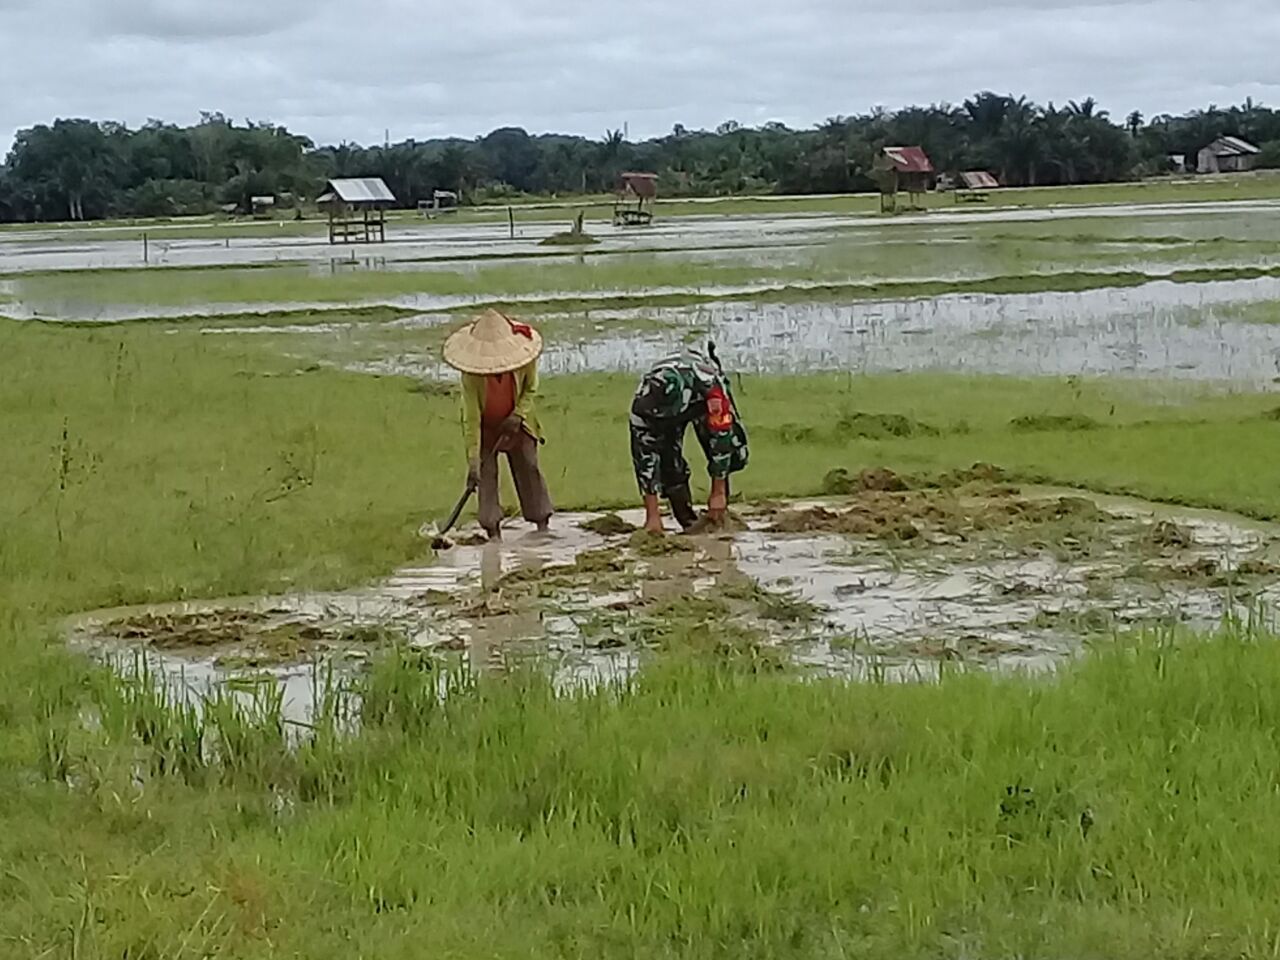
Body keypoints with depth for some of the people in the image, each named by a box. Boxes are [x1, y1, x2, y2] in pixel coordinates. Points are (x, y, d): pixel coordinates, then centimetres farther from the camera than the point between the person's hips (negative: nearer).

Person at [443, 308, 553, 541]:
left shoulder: (525, 359, -24)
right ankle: (493, 532, -1)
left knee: (529, 469, 3)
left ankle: (543, 524, 12)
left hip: (517, 424, 2)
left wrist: (517, 415, -24)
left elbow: (531, 391, -5)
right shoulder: (472, 374, -30)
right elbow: (471, 417, -29)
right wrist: (473, 461, -33)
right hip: (485, 428, -2)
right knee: (485, 475, -5)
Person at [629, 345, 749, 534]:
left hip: (703, 398, 0)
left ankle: (719, 515, 4)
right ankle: (689, 523, -5)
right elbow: (644, 456, -32)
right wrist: (653, 515, -30)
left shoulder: (710, 386, -45)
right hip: (661, 400, 0)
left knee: (735, 454, -14)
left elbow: (721, 438, -35)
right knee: (668, 462, -19)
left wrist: (719, 493, -28)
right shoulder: (642, 405, -39)